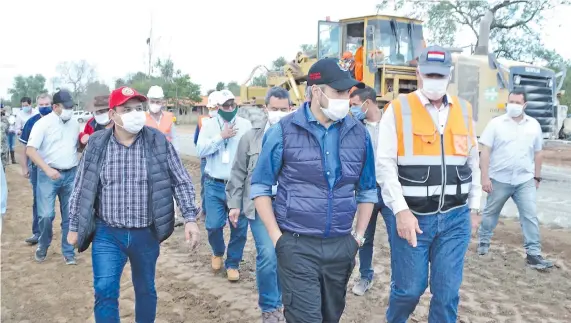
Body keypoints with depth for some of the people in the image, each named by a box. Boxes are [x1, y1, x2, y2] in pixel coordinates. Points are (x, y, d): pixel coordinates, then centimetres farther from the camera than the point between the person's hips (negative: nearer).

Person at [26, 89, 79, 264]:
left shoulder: (74, 123, 8)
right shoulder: (43, 123, -8)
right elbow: (30, 150, -15)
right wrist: (47, 169, -24)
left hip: (71, 174, 4)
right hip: (48, 174, -4)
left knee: (70, 215, 7)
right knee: (46, 214, -5)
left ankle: (68, 251, 19)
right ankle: (43, 246, 21)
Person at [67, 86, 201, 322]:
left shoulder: (159, 142, -5)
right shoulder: (96, 144, -3)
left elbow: (181, 182, -1)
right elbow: (80, 188, 5)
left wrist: (190, 218, -8)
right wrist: (74, 227, 8)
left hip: (146, 234, 1)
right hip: (107, 234, 0)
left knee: (145, 289, 15)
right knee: (105, 291, -7)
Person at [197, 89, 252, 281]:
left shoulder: (245, 125, 1)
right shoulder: (209, 124, 4)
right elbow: (200, 150, -8)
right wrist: (221, 136, -14)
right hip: (214, 185, 0)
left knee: (239, 227, 3)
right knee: (213, 225, 0)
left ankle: (233, 263, 22)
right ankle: (217, 252, 32)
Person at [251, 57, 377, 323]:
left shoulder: (359, 134, 3)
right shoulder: (283, 131, -7)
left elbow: (367, 190, 14)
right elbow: (260, 187, -1)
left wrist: (359, 235, 9)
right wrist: (276, 237, -7)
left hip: (342, 246, 4)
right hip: (297, 246, -4)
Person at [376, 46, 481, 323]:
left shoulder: (464, 110, 9)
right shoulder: (398, 109, -5)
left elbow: (472, 162, 16)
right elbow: (385, 165, -10)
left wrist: (474, 207, 14)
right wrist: (401, 211, -17)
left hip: (455, 217, 3)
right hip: (412, 216, -3)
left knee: (447, 290, 7)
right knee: (408, 287, 6)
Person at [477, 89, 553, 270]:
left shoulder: (534, 125, 4)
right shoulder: (496, 123, -5)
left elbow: (537, 153, 12)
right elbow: (485, 151, -8)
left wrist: (537, 177, 11)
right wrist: (485, 177, -13)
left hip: (525, 180, 2)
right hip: (499, 179, -2)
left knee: (530, 215, -3)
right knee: (491, 212, 13)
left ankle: (533, 254, 1)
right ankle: (483, 240, 34)